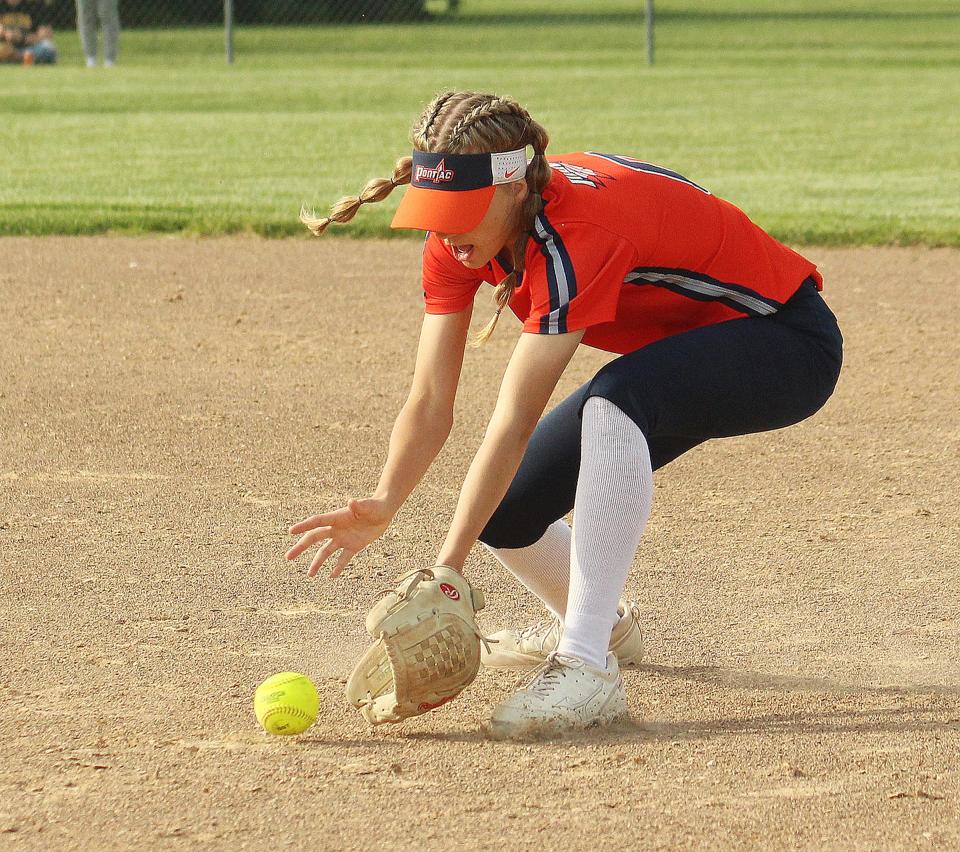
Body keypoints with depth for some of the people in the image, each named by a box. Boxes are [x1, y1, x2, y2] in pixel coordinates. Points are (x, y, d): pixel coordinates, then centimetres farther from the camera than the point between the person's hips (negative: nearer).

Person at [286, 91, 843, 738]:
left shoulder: (576, 234, -35)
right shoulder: (458, 239, -12)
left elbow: (515, 420, -36)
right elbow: (430, 403, -13)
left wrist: (448, 564, -37)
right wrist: (384, 506, -31)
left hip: (789, 345, -8)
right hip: (684, 350, 8)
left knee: (614, 402, -38)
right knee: (502, 509, 1)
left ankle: (586, 666, -35)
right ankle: (603, 622, 33)